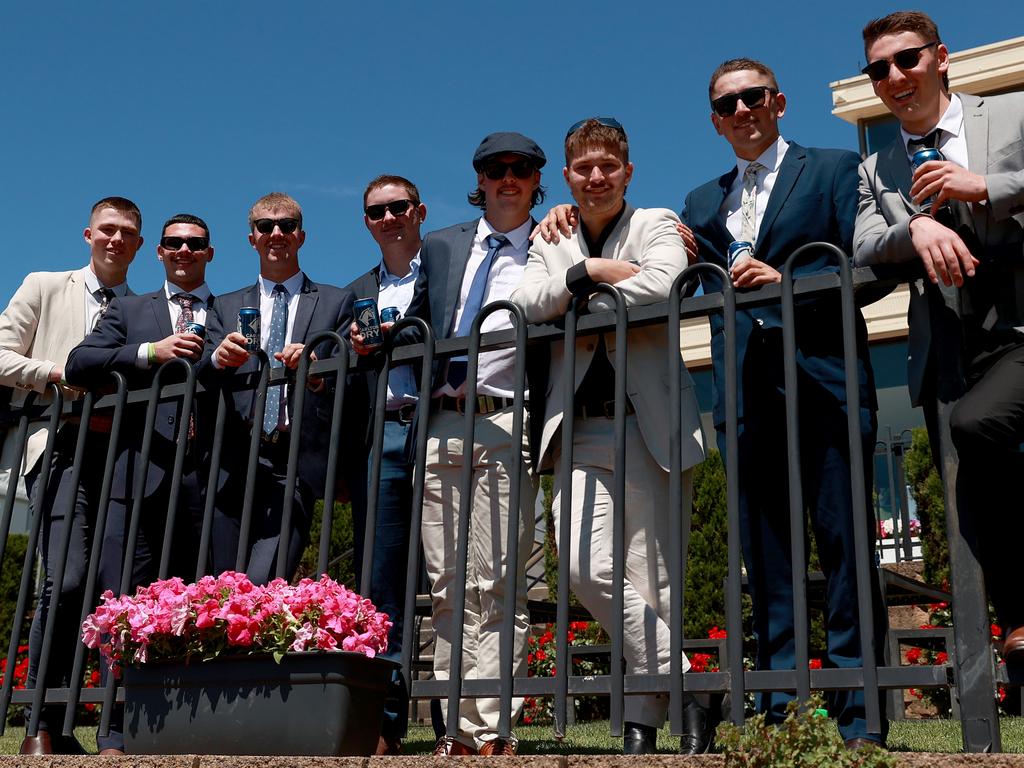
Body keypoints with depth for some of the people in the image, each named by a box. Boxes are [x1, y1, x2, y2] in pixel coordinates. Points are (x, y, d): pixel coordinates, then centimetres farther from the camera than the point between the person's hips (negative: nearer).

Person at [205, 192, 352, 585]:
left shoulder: (336, 302, 13)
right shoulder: (225, 307, 20)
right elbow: (202, 382, 8)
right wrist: (219, 359, -15)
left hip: (297, 464, -3)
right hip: (234, 463, 3)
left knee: (261, 583, -18)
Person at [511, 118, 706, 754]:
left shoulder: (656, 225, 8)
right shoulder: (551, 243, 19)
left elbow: (660, 283, -14)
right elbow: (528, 303, 1)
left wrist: (577, 306, -4)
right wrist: (589, 272, -10)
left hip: (648, 421, -3)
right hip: (581, 428, 3)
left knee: (652, 577, -2)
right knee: (588, 569, -11)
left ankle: (645, 715, 13)